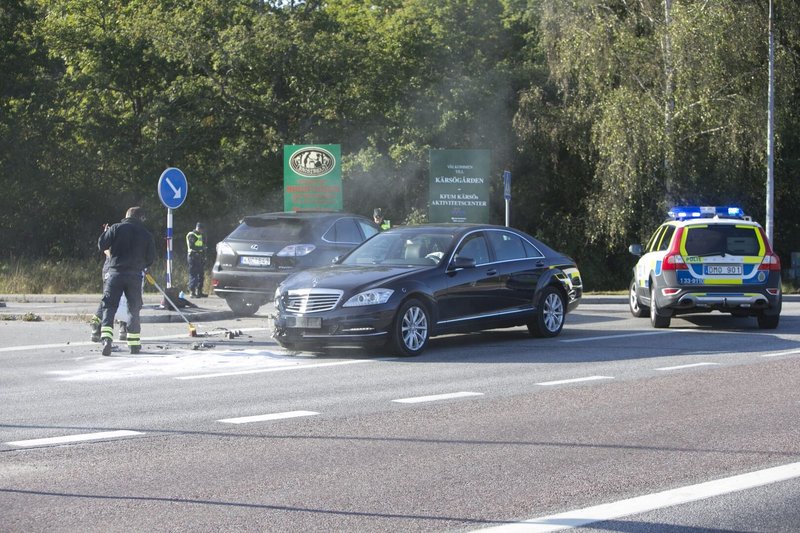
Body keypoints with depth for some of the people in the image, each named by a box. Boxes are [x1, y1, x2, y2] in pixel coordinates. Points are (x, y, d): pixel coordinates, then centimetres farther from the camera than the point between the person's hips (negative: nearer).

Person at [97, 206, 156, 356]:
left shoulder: (116, 228, 0)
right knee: (133, 309, 13)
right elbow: (151, 258, 8)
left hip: (115, 272, -1)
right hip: (135, 276, 1)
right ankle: (134, 343, 15)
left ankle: (106, 338, -20)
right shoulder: (147, 235, 5)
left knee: (109, 307, 0)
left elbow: (101, 245, -2)